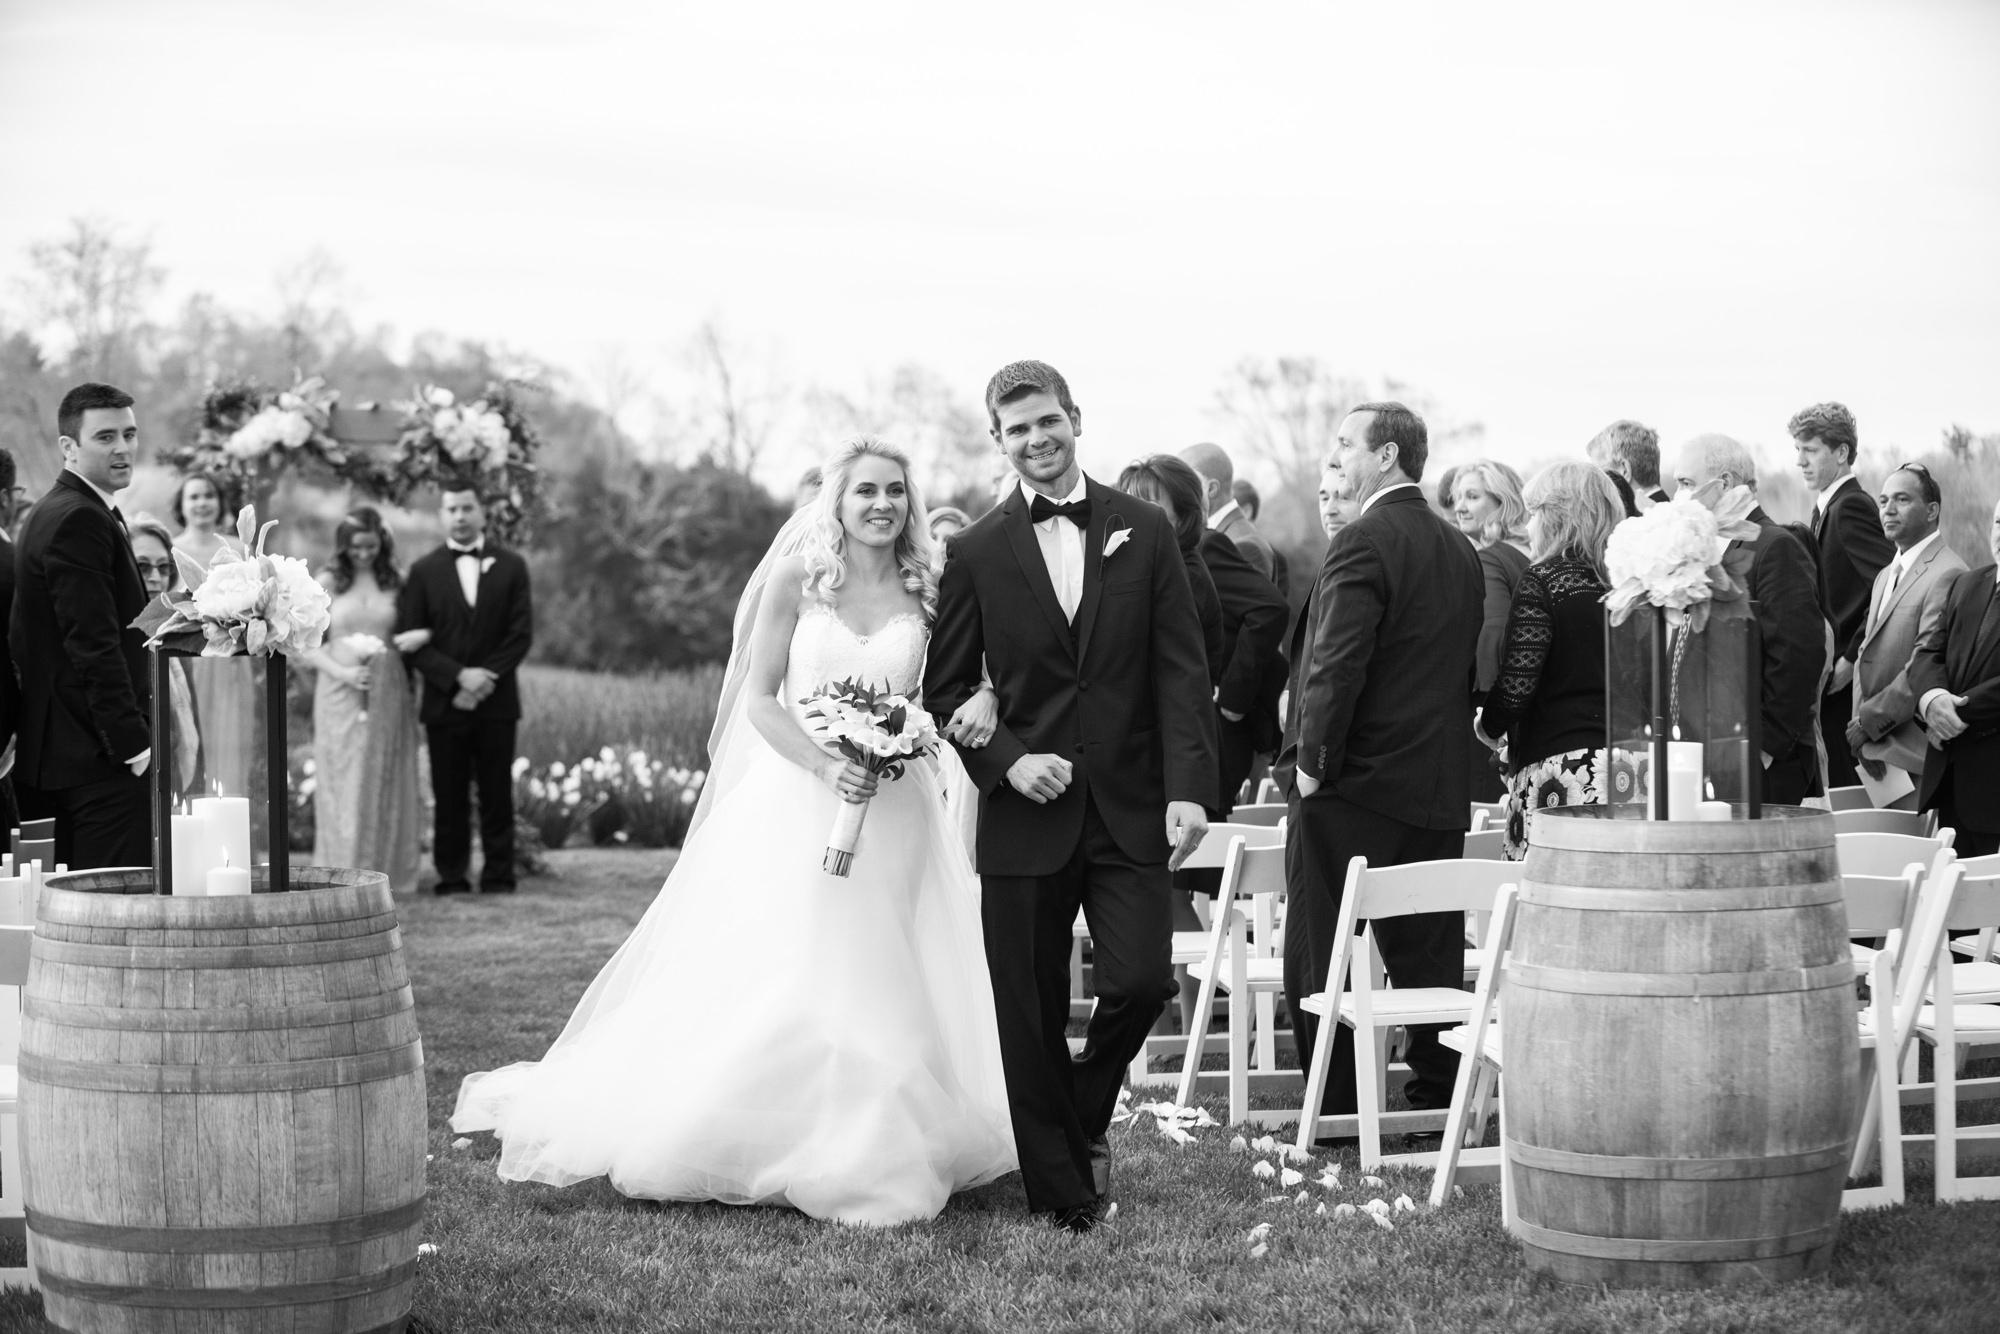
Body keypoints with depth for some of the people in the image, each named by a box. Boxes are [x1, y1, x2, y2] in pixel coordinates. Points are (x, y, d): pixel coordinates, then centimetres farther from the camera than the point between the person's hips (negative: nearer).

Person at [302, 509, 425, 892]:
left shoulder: (395, 583, 7)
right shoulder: (327, 583, 2)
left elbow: (413, 632, 15)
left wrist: (424, 635, -9)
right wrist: (342, 672, -14)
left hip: (388, 693, 2)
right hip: (340, 694, -2)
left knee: (383, 783, 4)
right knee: (343, 784, -1)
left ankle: (384, 872, 11)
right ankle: (343, 873, 3)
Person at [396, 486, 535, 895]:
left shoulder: (511, 566, 6)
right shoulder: (423, 571, 5)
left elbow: (521, 634, 1)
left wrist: (486, 677, -10)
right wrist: (458, 677, -12)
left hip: (497, 702, 0)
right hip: (445, 703, 0)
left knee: (497, 796, 3)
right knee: (449, 798, 2)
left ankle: (499, 878, 8)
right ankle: (452, 879, 8)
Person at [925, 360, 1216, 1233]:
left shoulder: (1144, 532, 4)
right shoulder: (976, 553, 3)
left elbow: (1181, 670, 1)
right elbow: (945, 688, 6)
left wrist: (1188, 786, -9)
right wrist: (1005, 761, -11)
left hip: (1131, 809, 0)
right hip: (1026, 813, 0)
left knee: (1142, 981, -9)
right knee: (1030, 1018, 3)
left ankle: (1086, 1114, 21)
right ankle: (1061, 1191, 17)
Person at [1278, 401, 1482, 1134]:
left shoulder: (1363, 542, -14)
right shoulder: (1460, 550, 12)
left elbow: (1337, 664, -20)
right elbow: (1468, 667, 15)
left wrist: (1312, 762, -12)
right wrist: (1443, 753, 18)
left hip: (1352, 786, -8)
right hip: (1439, 792, 8)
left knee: (1320, 960, 1)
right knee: (1428, 957, 11)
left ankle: (1332, 1118, 4)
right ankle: (1438, 1103, 14)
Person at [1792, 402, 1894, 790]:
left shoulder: (1850, 507, -13)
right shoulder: (1827, 507, 16)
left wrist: (1852, 658, -20)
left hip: (1846, 685, -9)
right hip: (1831, 675, 9)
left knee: (1846, 788, -6)